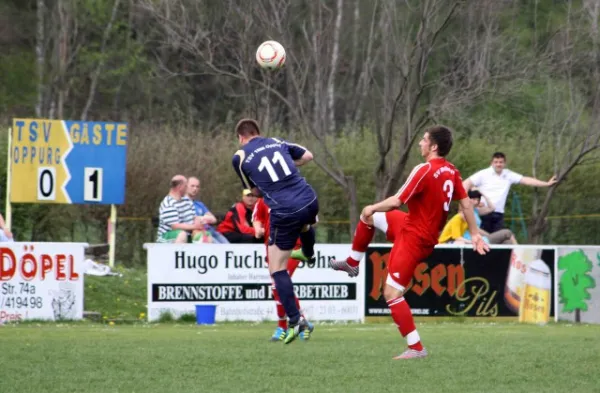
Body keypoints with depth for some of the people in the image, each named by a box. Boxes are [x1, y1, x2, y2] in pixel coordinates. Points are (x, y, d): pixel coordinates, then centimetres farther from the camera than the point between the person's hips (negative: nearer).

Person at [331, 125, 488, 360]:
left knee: (391, 293, -7)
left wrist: (373, 208, -5)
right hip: (426, 233, 9)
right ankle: (352, 263, 39)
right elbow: (465, 202, 6)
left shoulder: (425, 170, -25)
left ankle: (416, 348, -7)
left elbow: (397, 201, -22)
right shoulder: (452, 172, 0)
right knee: (369, 216, 24)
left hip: (413, 239, -9)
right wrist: (475, 234, 14)